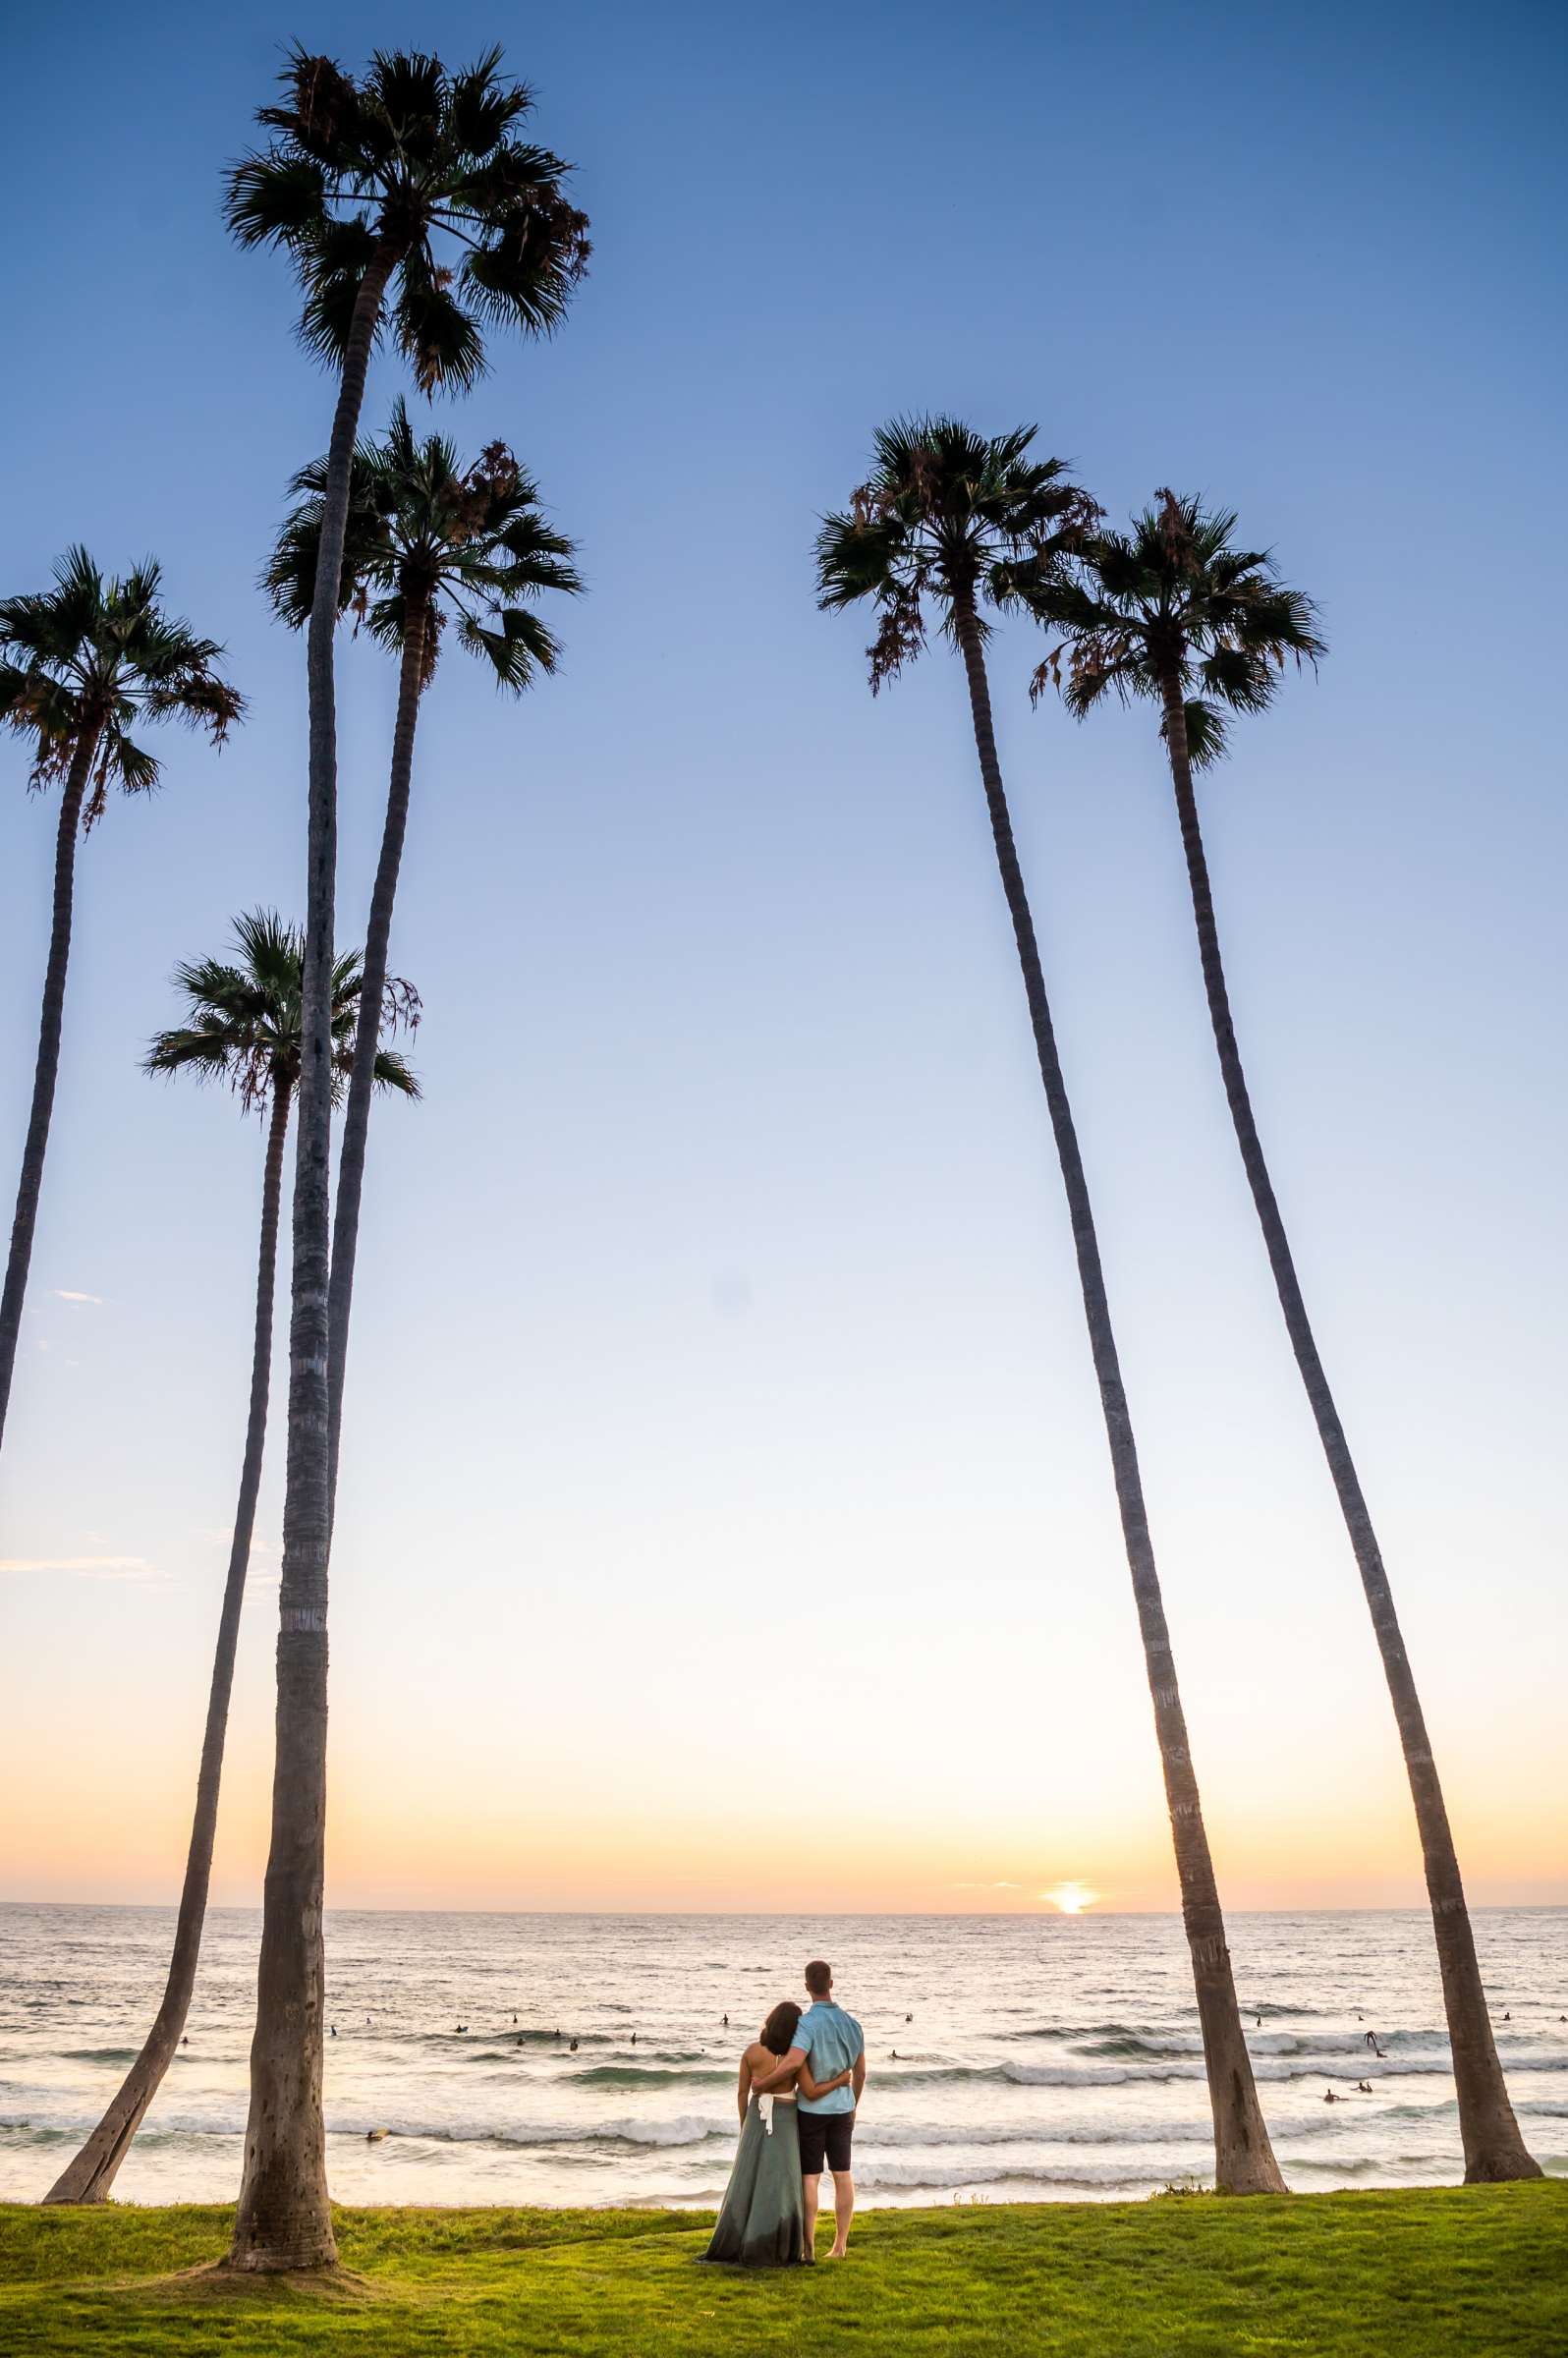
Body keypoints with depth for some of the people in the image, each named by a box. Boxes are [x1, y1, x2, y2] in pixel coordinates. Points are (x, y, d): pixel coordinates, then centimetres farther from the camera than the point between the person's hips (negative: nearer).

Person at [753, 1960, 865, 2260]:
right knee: (843, 2176, 11)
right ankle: (840, 2245, 16)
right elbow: (860, 2072, 9)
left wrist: (764, 2083, -22)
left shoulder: (807, 2022, -19)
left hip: (811, 2110, -5)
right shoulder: (851, 2022, 0)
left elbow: (794, 2062, -36)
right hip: (842, 2109, 5)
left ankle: (808, 2247, 4)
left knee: (809, 2178, 2)